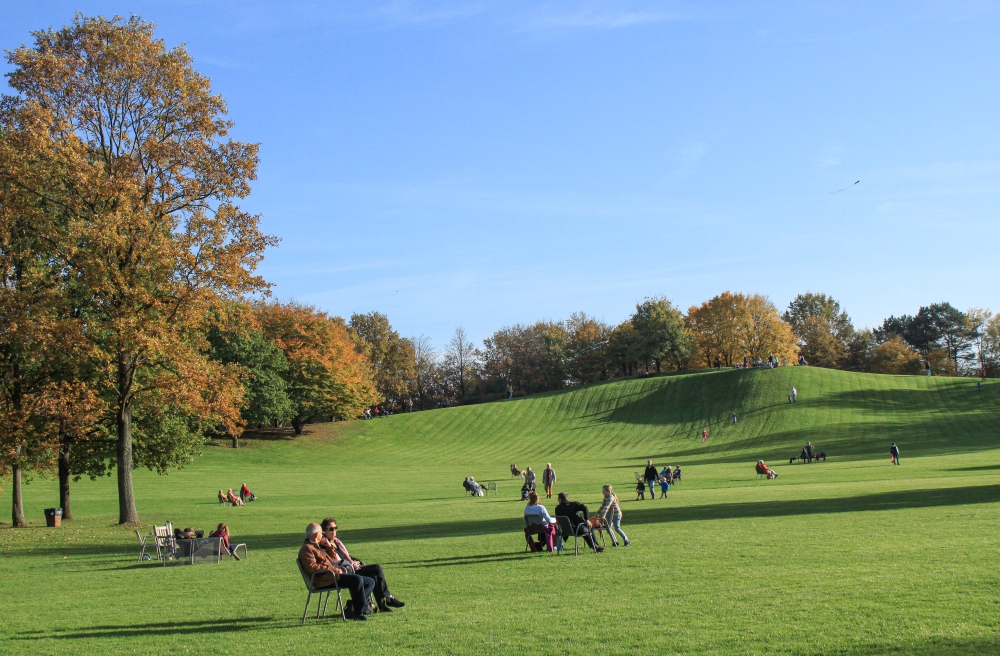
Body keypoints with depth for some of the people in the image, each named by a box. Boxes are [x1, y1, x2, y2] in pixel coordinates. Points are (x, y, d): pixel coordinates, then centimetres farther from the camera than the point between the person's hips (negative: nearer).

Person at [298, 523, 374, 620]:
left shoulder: (316, 546, 28)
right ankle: (360, 610, -19)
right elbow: (312, 567, -21)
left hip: (335, 575, 11)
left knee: (370, 582, 3)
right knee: (357, 579, -32)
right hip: (326, 580, -11)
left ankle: (353, 607, -10)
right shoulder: (306, 548, -4)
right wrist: (334, 569, -20)